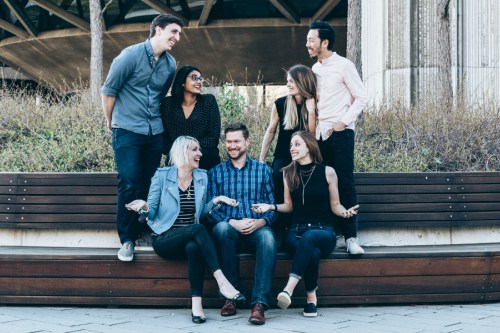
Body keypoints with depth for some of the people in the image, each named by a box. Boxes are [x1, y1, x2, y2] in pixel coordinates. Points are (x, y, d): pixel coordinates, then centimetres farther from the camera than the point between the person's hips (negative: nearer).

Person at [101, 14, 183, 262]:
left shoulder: (170, 65, 6)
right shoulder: (131, 55, -11)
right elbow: (108, 90, -4)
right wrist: (111, 121, 5)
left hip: (155, 133, 5)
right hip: (128, 131, -5)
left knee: (149, 185, 8)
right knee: (129, 185, -8)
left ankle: (145, 231, 20)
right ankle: (127, 239, 2)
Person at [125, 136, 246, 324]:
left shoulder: (202, 177, 12)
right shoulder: (162, 175, 0)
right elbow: (152, 213, 0)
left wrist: (216, 201, -1)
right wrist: (144, 207, -22)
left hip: (190, 239, 3)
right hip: (165, 239, -3)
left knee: (194, 247, -36)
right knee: (198, 229, -34)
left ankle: (196, 304, -38)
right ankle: (222, 282, -38)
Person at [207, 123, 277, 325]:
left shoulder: (263, 170, 16)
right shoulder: (215, 173, 16)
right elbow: (211, 210, 5)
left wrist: (260, 222, -13)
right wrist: (233, 222, -13)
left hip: (257, 229, 0)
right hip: (229, 232, 0)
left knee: (268, 238, -36)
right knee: (221, 228, -36)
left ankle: (259, 304, -42)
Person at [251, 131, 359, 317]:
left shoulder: (327, 172, 3)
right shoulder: (288, 173, 11)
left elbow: (335, 205, 8)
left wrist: (345, 212, -13)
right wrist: (271, 207, -2)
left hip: (324, 231, -1)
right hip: (296, 231, 1)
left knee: (309, 237, -40)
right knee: (312, 252, -36)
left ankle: (289, 288, -48)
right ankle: (311, 297, -24)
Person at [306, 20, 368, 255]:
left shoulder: (343, 66, -3)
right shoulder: (314, 70, 14)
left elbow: (360, 98, -4)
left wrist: (342, 123, -11)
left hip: (340, 133, -6)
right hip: (319, 134, 6)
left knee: (345, 183, -7)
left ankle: (350, 237, -5)